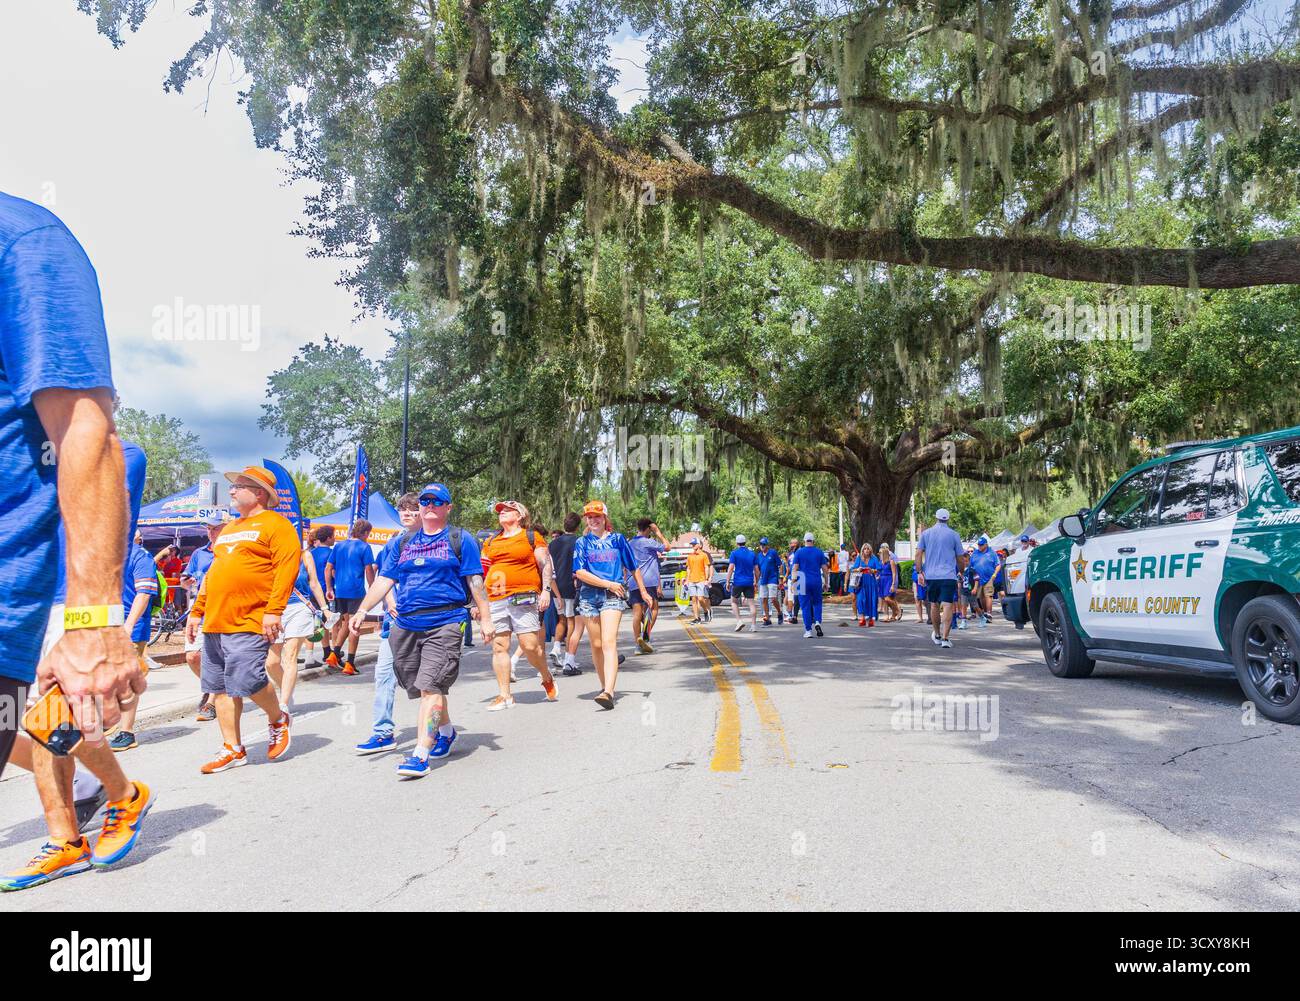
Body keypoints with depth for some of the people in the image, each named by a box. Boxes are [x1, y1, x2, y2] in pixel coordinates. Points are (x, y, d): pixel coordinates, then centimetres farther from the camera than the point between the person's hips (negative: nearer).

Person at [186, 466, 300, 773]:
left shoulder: (275, 524, -4)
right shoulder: (229, 529, 23)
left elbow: (287, 567, -15)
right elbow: (212, 574, 26)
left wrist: (273, 610, -22)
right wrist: (196, 612, 20)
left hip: (248, 623, -9)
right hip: (214, 623, 9)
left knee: (246, 681, -14)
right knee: (220, 687, 8)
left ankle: (278, 720, 15)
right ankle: (233, 750, 18)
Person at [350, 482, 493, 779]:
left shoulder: (460, 539, 5)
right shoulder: (403, 542, 16)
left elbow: (475, 581, 0)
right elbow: (384, 580, 11)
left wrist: (486, 619, -5)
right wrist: (362, 610, -1)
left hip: (445, 623, -5)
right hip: (406, 624, 5)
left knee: (430, 686, -13)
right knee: (424, 687, 13)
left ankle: (420, 755, -12)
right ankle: (446, 731, 36)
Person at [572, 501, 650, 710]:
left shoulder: (617, 539, 9)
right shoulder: (582, 543, 8)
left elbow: (633, 567, 16)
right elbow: (580, 572, -3)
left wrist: (643, 592, 20)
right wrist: (609, 584, -7)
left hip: (613, 597, -2)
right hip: (589, 596, 2)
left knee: (609, 642, -16)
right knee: (596, 645, 7)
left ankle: (609, 693, -27)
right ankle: (605, 686, 25)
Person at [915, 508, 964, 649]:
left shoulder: (926, 533, 7)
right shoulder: (954, 535, 3)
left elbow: (918, 554, 2)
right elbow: (960, 557, 7)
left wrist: (920, 572, 4)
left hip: (931, 575, 3)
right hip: (949, 575, -2)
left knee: (934, 605, 16)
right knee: (948, 606, -6)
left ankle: (937, 635, 29)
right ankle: (945, 638, -14)